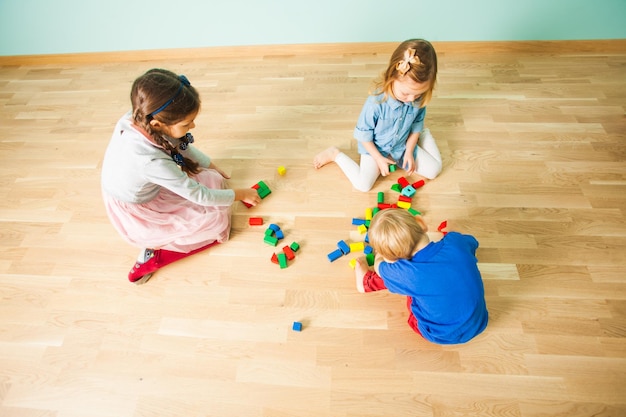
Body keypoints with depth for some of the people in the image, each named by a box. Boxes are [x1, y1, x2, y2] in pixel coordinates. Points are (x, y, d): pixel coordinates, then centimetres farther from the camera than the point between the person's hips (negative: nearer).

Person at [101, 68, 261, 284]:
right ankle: (156, 251, 1)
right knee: (218, 218, -9)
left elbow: (178, 144, 0)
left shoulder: (136, 118, -19)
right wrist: (239, 194, -13)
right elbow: (199, 196, -27)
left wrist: (211, 166, 3)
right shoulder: (151, 161, -39)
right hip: (139, 218, -7)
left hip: (143, 192, 7)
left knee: (213, 179, 3)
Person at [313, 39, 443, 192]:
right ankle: (334, 154, 1)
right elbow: (363, 134, -21)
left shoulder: (419, 98, -19)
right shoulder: (376, 102, -34)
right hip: (375, 147, -4)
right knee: (362, 184, -21)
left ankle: (422, 135, 29)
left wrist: (409, 151, -5)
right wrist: (379, 158, -16)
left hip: (402, 146, 5)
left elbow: (417, 123, 1)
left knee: (433, 170, 5)